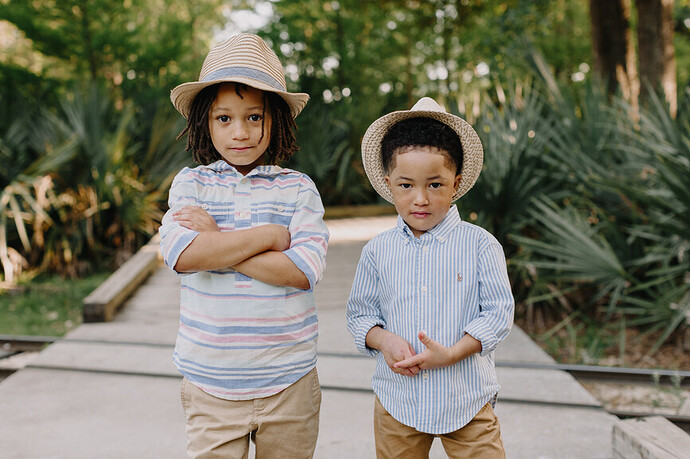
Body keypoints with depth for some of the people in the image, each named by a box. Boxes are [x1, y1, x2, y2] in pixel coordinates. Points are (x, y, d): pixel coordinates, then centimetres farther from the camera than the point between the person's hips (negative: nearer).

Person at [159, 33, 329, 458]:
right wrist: (268, 236, -15)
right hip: (210, 383, 0)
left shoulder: (298, 188, -2)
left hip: (289, 382, 0)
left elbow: (303, 270, -15)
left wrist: (216, 241, -15)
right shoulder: (190, 183, 1)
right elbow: (182, 254, -16)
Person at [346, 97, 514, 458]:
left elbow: (499, 311, -7)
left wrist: (452, 353, -19)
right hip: (397, 400, 2)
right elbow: (360, 312, 6)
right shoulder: (377, 251, 0)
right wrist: (384, 340, -15)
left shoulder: (479, 244, -6)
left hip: (467, 399, -2)